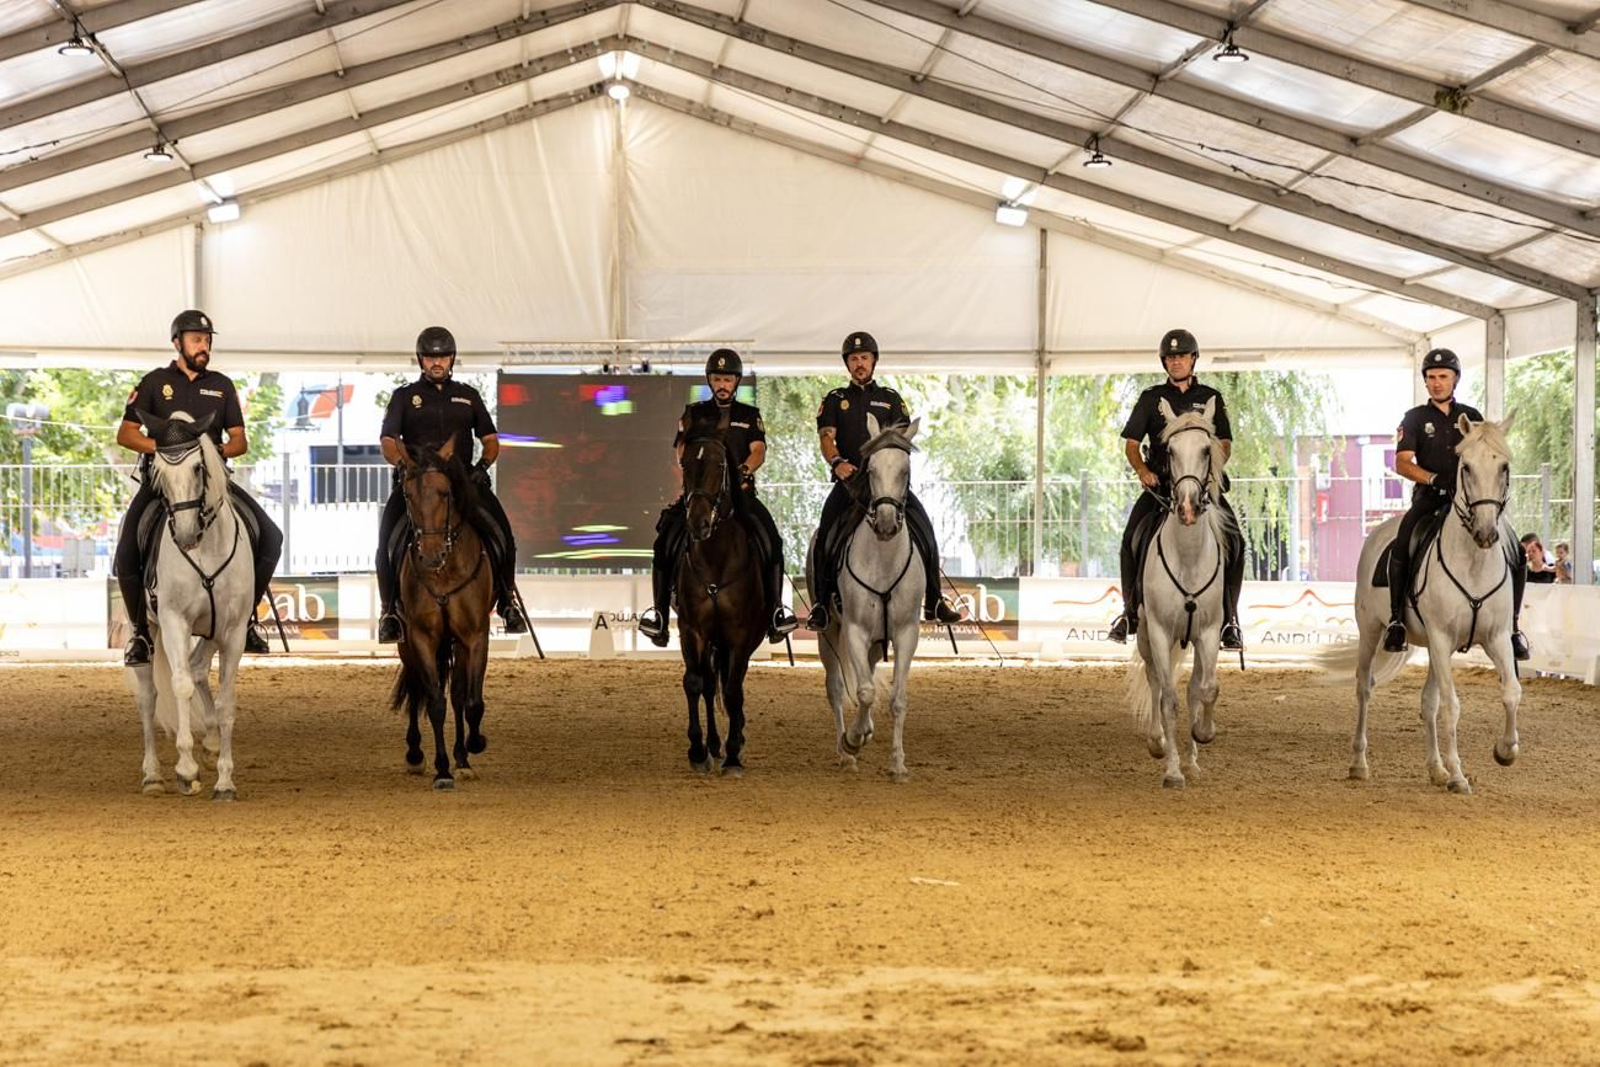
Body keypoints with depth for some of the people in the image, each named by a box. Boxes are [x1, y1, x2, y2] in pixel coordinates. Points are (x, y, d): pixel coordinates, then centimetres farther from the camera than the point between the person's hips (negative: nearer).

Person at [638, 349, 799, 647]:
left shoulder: (750, 416, 14)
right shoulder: (694, 414, 15)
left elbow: (758, 450, 0)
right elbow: (681, 449, 3)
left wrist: (745, 469, -22)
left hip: (740, 490, 0)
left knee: (771, 540, -23)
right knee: (666, 537, -22)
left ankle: (775, 610, -16)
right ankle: (659, 610, -15)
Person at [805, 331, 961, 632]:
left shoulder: (891, 399, 18)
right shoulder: (835, 400, 14)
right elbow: (826, 437, 1)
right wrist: (837, 463, -21)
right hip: (848, 478, -1)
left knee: (923, 526, -15)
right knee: (826, 530, -24)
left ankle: (933, 601, -7)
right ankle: (820, 604, -20)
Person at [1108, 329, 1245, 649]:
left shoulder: (1210, 398, 13)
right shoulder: (1151, 398, 12)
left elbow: (1225, 443, 9)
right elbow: (1131, 443, 9)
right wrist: (1142, 470, -11)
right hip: (1159, 482, 0)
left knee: (1233, 540, -21)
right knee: (1132, 537, -23)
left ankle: (1229, 619, -12)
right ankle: (1130, 614, -9)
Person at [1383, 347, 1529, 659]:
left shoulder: (1472, 417, 16)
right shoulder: (1415, 418, 8)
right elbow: (1402, 464, -2)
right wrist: (1434, 478, -19)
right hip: (1429, 498, -2)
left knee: (1516, 557, -10)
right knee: (1401, 549, -30)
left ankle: (1513, 624, 4)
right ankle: (1396, 620, -20)